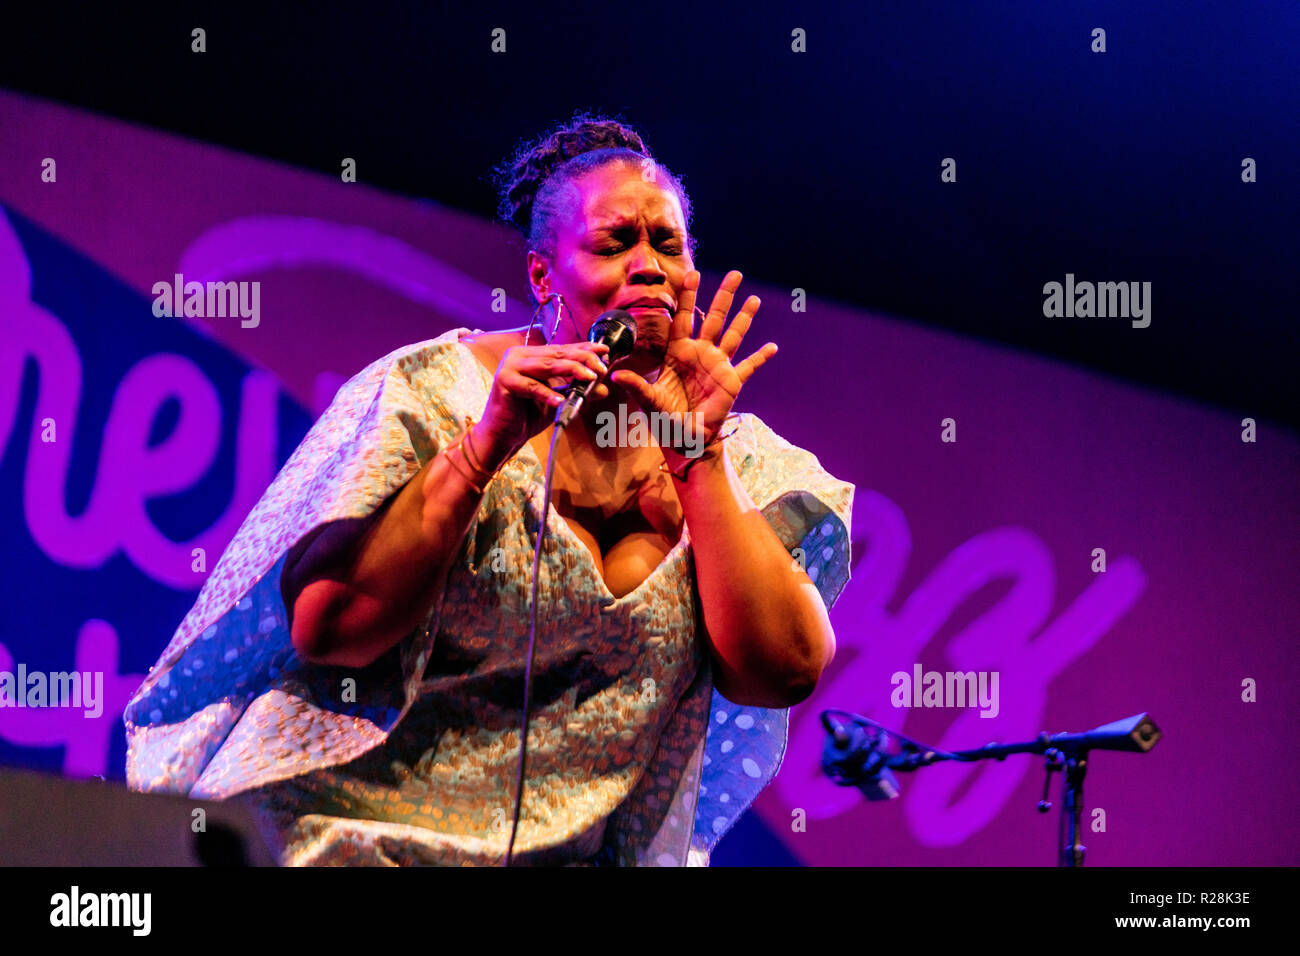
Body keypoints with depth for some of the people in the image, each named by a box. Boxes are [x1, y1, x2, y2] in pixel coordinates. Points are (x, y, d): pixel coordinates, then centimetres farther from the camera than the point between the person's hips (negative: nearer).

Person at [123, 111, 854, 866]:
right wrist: (484, 446, -18)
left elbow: (783, 675, -8)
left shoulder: (741, 464, 4)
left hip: (575, 853, 3)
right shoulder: (431, 392, -3)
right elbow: (323, 627, -12)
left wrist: (699, 455, -11)